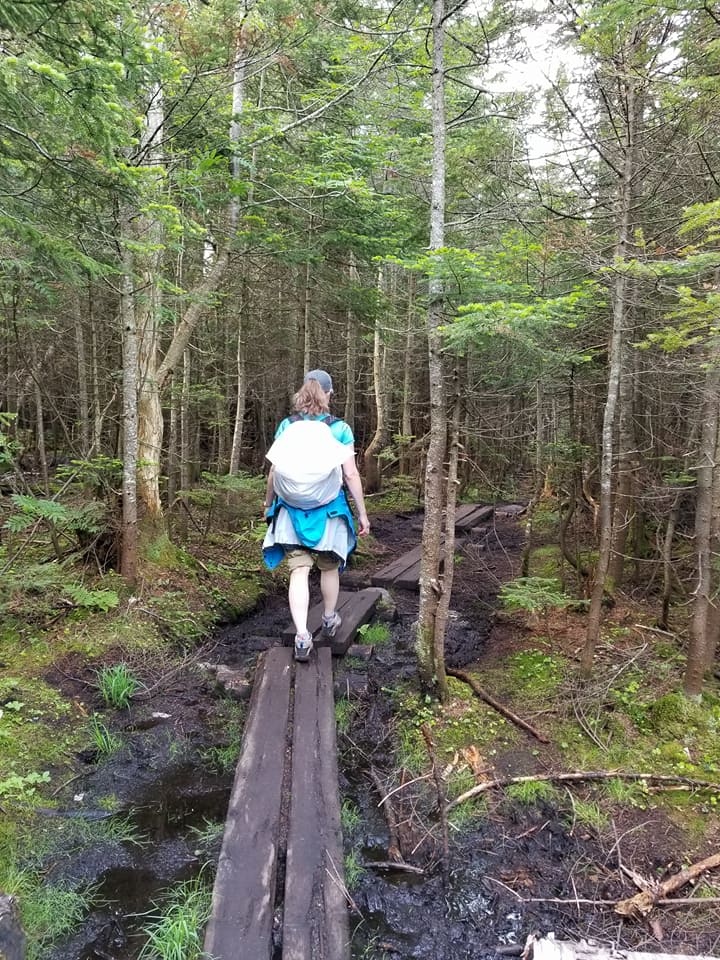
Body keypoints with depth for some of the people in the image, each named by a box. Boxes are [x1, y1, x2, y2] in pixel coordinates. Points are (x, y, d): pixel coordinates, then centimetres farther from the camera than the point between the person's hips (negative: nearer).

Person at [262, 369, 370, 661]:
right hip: (329, 510, -1)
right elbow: (351, 475, -8)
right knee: (329, 567, 18)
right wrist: (363, 514, 0)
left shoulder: (286, 426, 0)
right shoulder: (340, 428, -6)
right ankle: (329, 620, 38)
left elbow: (274, 471, 2)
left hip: (293, 509, 1)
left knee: (299, 571, -1)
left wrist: (268, 503, 18)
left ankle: (302, 635, -12)